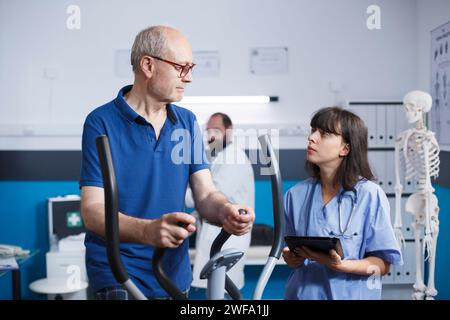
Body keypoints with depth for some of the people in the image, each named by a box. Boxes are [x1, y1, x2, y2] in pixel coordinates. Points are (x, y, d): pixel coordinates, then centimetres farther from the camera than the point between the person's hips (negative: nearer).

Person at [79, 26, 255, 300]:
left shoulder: (187, 122, 4)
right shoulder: (102, 122, -12)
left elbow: (206, 195, 0)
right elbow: (93, 211, -18)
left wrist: (226, 212, -24)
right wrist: (148, 230, -37)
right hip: (119, 277, -5)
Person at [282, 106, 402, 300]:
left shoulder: (370, 195, -12)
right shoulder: (295, 195, -1)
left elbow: (383, 264, -11)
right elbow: (290, 253, 9)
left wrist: (339, 265, -25)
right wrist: (290, 258, -12)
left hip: (350, 293, -3)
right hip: (302, 292, 3)